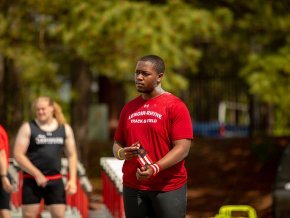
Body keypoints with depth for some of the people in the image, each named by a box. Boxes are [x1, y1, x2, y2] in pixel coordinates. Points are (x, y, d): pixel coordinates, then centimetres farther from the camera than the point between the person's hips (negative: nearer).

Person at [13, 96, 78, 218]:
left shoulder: (65, 129, 8)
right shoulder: (28, 128, -2)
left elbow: (72, 155, 11)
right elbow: (18, 154, -8)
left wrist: (72, 179, 0)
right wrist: (37, 174, -14)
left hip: (55, 180, 3)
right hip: (32, 180, -3)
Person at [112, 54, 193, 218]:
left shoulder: (175, 106, -6)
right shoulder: (129, 108, 13)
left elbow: (183, 148, -13)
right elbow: (117, 143, 19)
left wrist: (155, 168, -26)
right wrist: (121, 153, -6)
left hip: (168, 187, -5)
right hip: (133, 186, 5)